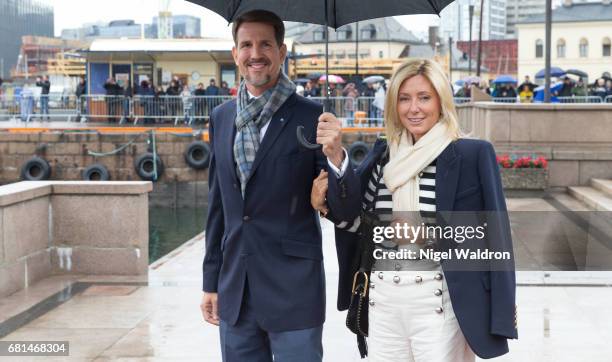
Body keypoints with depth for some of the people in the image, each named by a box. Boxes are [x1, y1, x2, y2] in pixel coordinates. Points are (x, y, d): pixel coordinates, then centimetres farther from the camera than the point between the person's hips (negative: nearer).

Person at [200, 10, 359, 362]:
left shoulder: (310, 117, -7)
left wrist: (336, 156, -27)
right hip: (234, 290, 4)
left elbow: (345, 209, -9)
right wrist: (211, 281, 14)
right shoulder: (222, 118, 7)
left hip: (293, 291, -4)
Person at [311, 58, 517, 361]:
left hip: (438, 300, -4)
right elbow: (361, 221, 7)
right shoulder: (382, 154, 7)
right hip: (382, 298, 5)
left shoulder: (473, 154, -7)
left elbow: (490, 234, -7)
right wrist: (327, 205, -8)